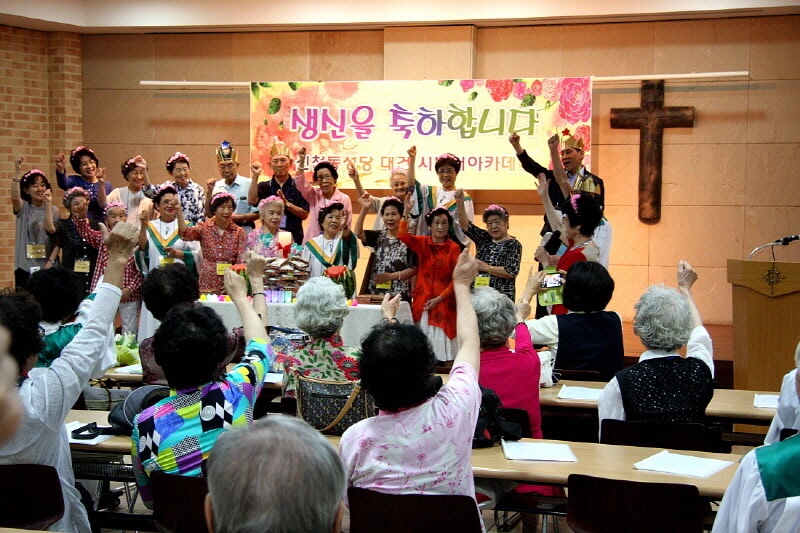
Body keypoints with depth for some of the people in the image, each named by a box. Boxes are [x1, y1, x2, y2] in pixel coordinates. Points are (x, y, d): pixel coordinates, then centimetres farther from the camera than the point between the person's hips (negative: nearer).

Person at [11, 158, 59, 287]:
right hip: (25, 267, -1)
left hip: (47, 267, 1)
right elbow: (15, 197, -21)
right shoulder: (23, 208, 2)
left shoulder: (53, 210, 4)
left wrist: (51, 261, -10)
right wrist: (17, 172, -29)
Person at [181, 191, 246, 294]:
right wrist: (179, 212, -29)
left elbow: (241, 261, -1)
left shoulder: (239, 232, 2)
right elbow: (185, 233, -16)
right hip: (207, 285, 0)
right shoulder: (204, 228, 2)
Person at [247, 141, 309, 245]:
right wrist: (255, 176, -16)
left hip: (293, 238, -1)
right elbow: (252, 201, -11)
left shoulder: (299, 186, 3)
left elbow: (305, 214, -2)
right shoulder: (264, 186, 8)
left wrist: (287, 203, -15)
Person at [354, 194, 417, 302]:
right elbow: (358, 233, -8)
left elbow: (413, 269, -5)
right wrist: (364, 209, -18)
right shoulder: (378, 236, 9)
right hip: (375, 292, 4)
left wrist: (391, 276, -12)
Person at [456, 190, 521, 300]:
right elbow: (465, 225, 2)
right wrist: (461, 204, -11)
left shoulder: (513, 244, -3)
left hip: (502, 297, -5)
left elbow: (512, 271, -13)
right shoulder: (483, 239, 12)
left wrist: (486, 267, -14)